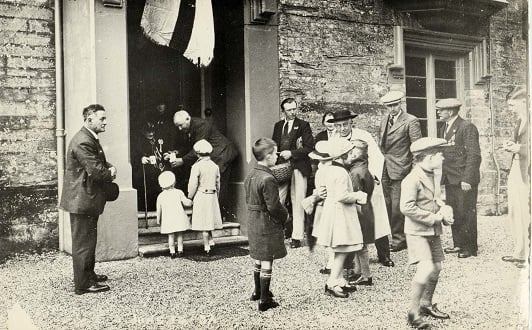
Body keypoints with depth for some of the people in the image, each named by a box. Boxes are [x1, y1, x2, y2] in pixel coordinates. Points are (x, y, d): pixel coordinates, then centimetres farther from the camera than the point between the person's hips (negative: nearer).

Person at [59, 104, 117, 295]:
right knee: (83, 242, -2)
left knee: (88, 240, 21)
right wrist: (111, 173, -6)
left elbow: (101, 164, 19)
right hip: (82, 200, -11)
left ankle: (89, 274, 34)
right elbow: (96, 171, -27)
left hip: (87, 199, 11)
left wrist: (109, 169, -3)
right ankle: (83, 284, 6)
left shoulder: (91, 139, 14)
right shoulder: (83, 142, -22)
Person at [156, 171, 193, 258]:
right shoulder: (178, 193, -1)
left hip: (168, 219, 1)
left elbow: (159, 209, 7)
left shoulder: (160, 196, 3)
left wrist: (158, 220, 19)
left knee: (171, 235, 7)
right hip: (179, 217, 0)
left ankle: (172, 252, 6)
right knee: (180, 235, 11)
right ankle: (180, 251, 11)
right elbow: (187, 203, -2)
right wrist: (191, 202, 21)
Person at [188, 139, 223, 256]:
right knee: (210, 219, 20)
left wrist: (190, 198, 1)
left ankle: (207, 247, 4)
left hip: (201, 195, -5)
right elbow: (218, 184, 11)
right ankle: (211, 240, 16)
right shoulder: (215, 166, 5)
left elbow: (193, 185, -12)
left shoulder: (197, 166, -12)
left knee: (203, 221, 0)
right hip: (212, 195, 5)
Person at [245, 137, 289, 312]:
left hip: (252, 221, 9)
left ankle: (257, 291, 37)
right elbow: (274, 206, -23)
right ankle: (264, 300, 6)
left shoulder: (250, 175, 6)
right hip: (267, 224, -9)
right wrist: (285, 216, -4)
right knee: (267, 260, 0)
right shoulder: (268, 179, -23)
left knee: (258, 258, 21)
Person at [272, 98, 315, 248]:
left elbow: (309, 147, -4)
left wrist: (291, 153, -13)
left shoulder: (303, 125, 3)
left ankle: (297, 237, 5)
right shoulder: (278, 126, 16)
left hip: (298, 168, -4)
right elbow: (274, 146, 19)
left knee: (297, 203, -1)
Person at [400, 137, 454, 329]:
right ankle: (413, 312, -5)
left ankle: (426, 304, 32)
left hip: (434, 231, 9)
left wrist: (444, 210, 3)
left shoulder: (431, 176, 11)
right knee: (426, 269, -17)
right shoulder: (412, 179, -19)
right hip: (417, 232, -9)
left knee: (436, 268, 13)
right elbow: (406, 207, -25)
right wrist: (432, 218, -19)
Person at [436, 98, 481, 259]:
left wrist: (467, 179, -20)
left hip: (464, 180, -7)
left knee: (466, 214, -1)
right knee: (453, 214, 11)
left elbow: (473, 155, -15)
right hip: (450, 179, 8)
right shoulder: (443, 129, 14)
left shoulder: (467, 127, -11)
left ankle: (470, 247, 11)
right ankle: (458, 244, 22)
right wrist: (442, 176, 7)